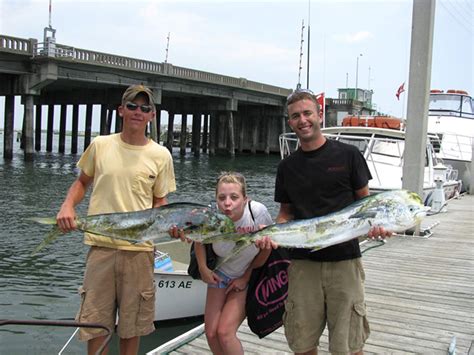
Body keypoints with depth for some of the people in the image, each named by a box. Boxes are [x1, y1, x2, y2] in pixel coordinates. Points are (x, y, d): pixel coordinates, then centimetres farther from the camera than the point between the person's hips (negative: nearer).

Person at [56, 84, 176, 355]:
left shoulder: (160, 155, 2)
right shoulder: (100, 145, 4)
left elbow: (160, 201, 9)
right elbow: (82, 182, 16)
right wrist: (67, 206, -3)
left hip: (140, 248, 0)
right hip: (101, 244, 0)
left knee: (133, 325, 10)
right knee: (95, 323, 6)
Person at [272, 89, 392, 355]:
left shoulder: (348, 155, 1)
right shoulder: (287, 166, 10)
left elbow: (364, 201, 5)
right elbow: (286, 213, 14)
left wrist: (373, 224, -15)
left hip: (344, 260, -2)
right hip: (303, 262, 3)